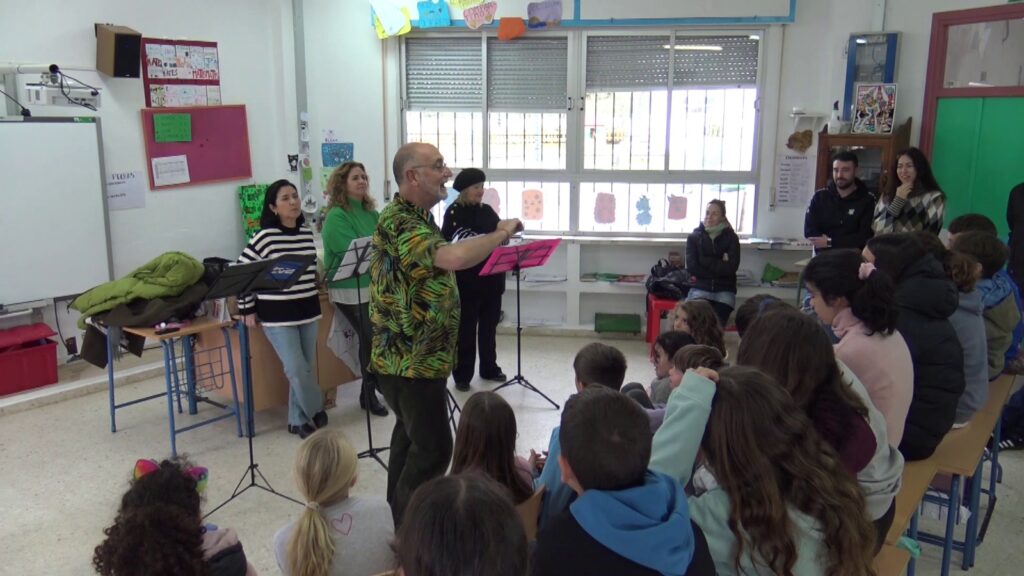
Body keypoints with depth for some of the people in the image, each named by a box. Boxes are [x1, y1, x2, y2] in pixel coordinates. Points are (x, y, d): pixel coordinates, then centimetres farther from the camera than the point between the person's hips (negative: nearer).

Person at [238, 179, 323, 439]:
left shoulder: (307, 233, 5)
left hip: (307, 310, 6)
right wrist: (247, 310, -5)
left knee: (306, 368, 10)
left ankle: (299, 420, 24)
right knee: (296, 370, -8)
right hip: (277, 314, -5)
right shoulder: (265, 237, -12)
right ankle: (317, 411, 15)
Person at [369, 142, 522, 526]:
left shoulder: (417, 217, 12)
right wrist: (501, 234, -23)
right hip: (412, 358, -11)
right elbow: (454, 257, -37)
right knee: (433, 446, -4)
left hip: (417, 354, 11)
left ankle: (401, 515, 35)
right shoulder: (398, 222, -22)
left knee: (411, 434, 20)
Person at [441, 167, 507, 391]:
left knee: (489, 327, 15)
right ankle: (462, 375, 10)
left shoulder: (487, 211, 11)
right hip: (467, 281, -5)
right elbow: (449, 246, -13)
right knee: (466, 330, 2)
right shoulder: (454, 213, -5)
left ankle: (489, 369, 27)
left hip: (492, 279, 5)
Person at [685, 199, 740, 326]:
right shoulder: (694, 237, 9)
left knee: (717, 324, -25)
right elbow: (692, 267, -4)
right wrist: (720, 265, -5)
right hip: (700, 288, 0)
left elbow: (731, 268, -5)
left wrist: (705, 261, -6)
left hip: (724, 290, 0)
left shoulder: (731, 238, 8)